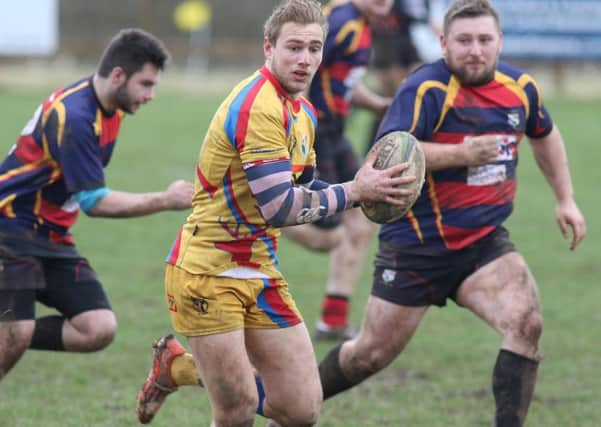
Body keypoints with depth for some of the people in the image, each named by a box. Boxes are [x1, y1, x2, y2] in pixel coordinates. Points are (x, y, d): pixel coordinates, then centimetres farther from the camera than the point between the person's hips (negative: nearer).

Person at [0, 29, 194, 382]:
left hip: (52, 235, 9)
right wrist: (166, 201, -20)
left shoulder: (110, 110, 5)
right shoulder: (74, 117, -24)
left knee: (100, 330, -8)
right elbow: (95, 202, -24)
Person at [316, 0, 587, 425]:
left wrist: (565, 199, 21)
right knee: (372, 354, 6)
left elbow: (545, 135, 23)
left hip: (485, 242, 4)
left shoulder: (520, 86, 1)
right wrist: (461, 154, -34)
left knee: (526, 323, -21)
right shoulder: (426, 90, -18)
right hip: (418, 243, -4)